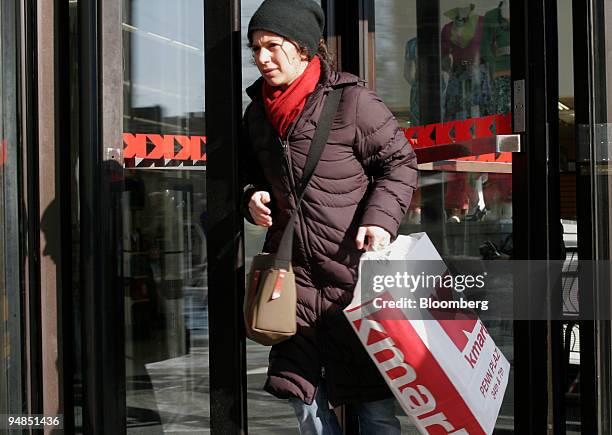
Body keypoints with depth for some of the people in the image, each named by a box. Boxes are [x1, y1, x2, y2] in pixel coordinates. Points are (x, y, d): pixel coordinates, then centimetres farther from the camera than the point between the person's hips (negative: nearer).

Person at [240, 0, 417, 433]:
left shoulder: (351, 99, -8)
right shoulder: (258, 110, 11)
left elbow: (400, 161, -2)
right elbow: (251, 174, 25)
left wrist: (380, 219, -15)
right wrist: (252, 199, 3)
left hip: (351, 266, -5)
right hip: (292, 268, 6)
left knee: (371, 396, 1)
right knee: (304, 393, 9)